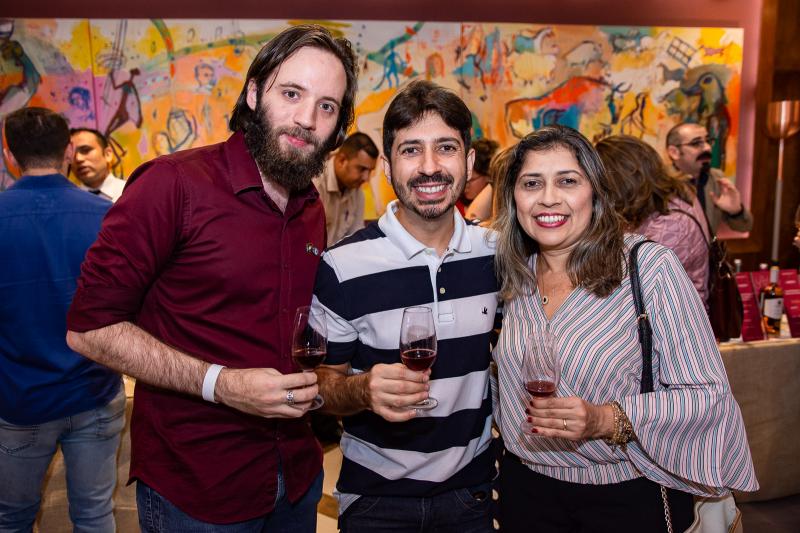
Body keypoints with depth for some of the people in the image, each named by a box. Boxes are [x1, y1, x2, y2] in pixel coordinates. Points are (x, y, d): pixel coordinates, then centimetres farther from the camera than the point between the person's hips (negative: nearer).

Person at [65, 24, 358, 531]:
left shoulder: (314, 210, 6)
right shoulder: (175, 183, -16)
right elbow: (90, 327, -16)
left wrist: (317, 378, -1)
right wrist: (218, 384, -23)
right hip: (194, 492, -6)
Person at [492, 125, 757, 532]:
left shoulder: (649, 266, -17)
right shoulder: (513, 274, -2)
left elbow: (710, 395, -17)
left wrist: (607, 420, -28)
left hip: (630, 498, -4)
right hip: (526, 487, 4)